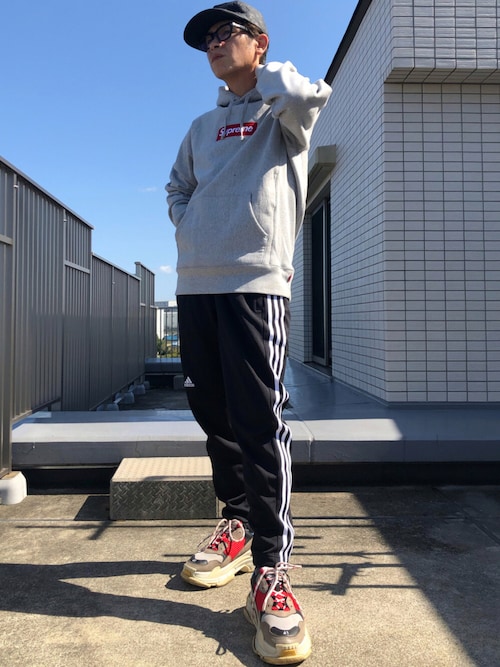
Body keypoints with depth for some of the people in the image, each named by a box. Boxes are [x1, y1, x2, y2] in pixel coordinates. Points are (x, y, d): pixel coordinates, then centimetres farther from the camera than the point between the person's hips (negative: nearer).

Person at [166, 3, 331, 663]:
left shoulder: (280, 112, 10)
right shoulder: (203, 126, 27)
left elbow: (311, 95, -12)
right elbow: (177, 186, 31)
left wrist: (258, 71, 7)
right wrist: (189, 227, 9)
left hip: (255, 282, -6)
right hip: (194, 285, 6)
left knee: (260, 419, -14)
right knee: (213, 413, 8)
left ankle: (271, 570, -9)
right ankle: (238, 521, 25)